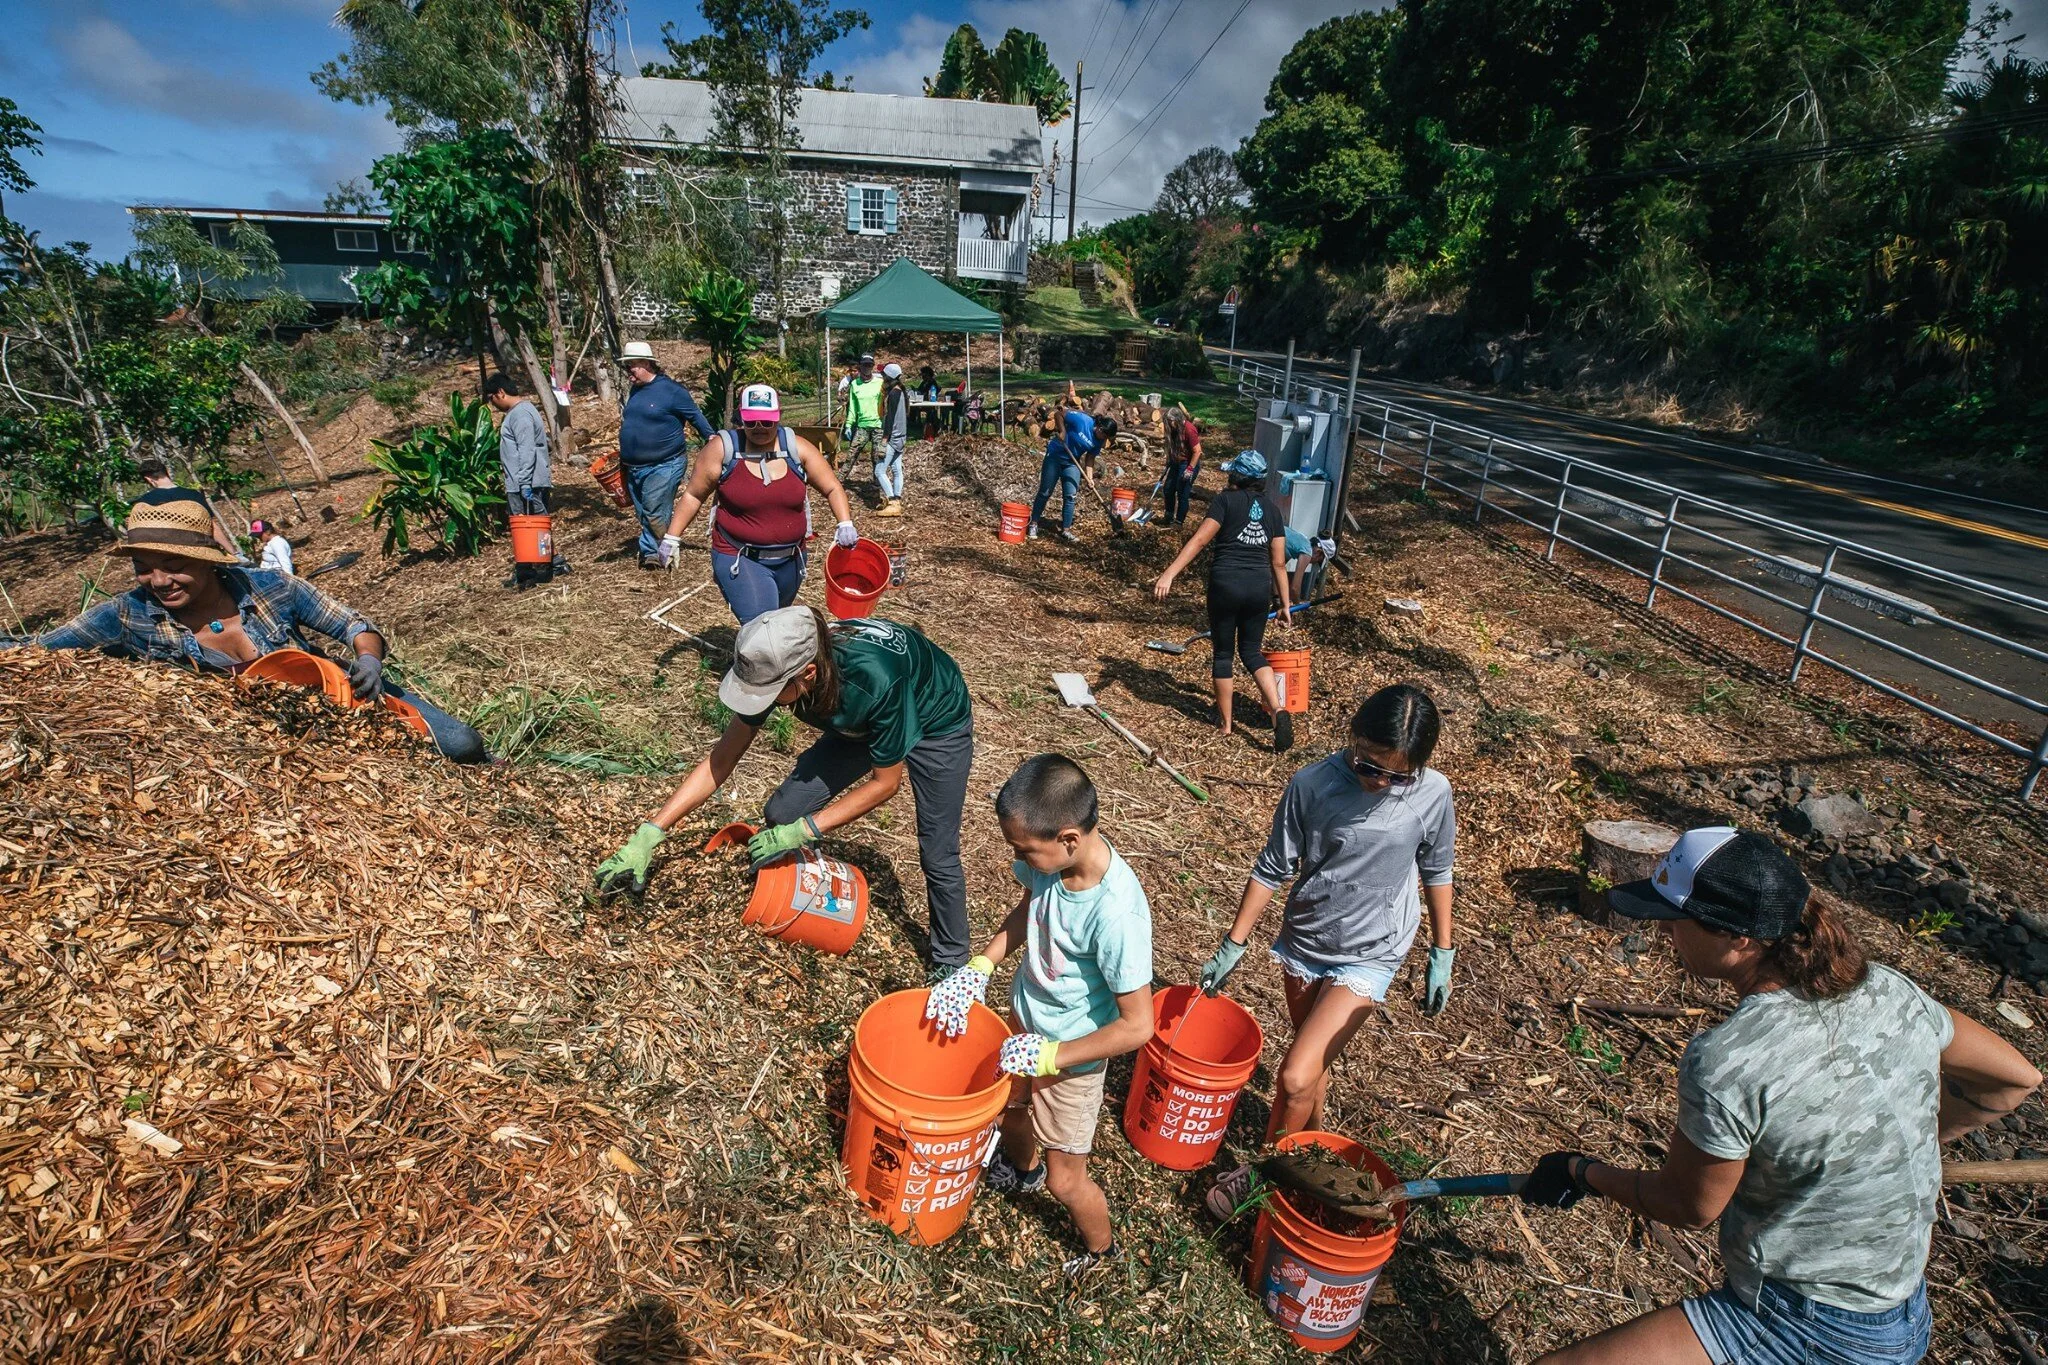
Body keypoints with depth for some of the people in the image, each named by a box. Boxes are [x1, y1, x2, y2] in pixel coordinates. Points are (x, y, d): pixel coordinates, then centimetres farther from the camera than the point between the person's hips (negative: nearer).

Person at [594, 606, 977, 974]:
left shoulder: (875, 680, -44)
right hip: (861, 724, 5)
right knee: (782, 814, -5)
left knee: (938, 856, -1)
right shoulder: (777, 665, -28)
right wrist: (648, 836, -22)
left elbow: (886, 782, -27)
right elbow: (721, 759, -18)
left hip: (937, 725, -5)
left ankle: (951, 964, 25)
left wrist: (804, 830, -29)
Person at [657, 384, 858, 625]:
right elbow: (693, 496, 0)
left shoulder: (797, 448, -3)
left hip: (790, 560, 4)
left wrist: (845, 524, -17)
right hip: (740, 561, -4)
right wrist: (672, 537, -3)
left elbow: (832, 489, -1)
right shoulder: (722, 449, -8)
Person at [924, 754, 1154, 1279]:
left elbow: (1136, 1026, -29)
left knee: (1065, 1179, 14)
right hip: (1024, 1020, 7)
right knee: (1009, 1108, 31)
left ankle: (1103, 1252, 45)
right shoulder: (1052, 858, -20)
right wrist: (979, 967, -7)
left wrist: (1049, 1056, -23)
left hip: (1071, 1056, -6)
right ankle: (1023, 1169, 64)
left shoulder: (1116, 913, -39)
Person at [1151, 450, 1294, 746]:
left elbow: (1199, 539, -13)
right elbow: (1278, 563, 11)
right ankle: (1278, 710, -3)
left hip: (1226, 584, -4)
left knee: (1222, 652, 12)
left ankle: (1225, 722, 21)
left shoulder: (1226, 499, -1)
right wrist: (1285, 604, 16)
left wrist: (1168, 575, -17)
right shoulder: (1272, 508, 12)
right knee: (1252, 650, 18)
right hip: (1260, 587, 4)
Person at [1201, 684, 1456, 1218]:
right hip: (1303, 940, 2)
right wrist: (1233, 944, -4)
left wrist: (1442, 954, 6)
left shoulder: (1432, 794, -17)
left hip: (1368, 955, -2)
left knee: (1296, 1076, -9)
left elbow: (1436, 872, 1)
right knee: (1315, 1058, 21)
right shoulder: (1312, 784, -19)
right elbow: (1272, 869, -8)